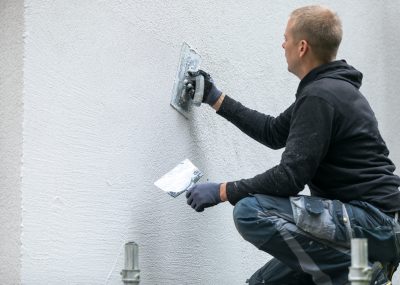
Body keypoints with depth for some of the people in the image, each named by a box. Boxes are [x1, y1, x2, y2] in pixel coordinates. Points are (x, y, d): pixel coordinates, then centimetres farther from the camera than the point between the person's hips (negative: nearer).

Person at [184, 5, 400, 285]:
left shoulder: (320, 96, -17)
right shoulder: (331, 88, 15)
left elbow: (290, 178, -21)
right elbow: (274, 132, 28)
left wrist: (222, 191, -12)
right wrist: (216, 99, 30)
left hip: (372, 221, -10)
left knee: (251, 211, -20)